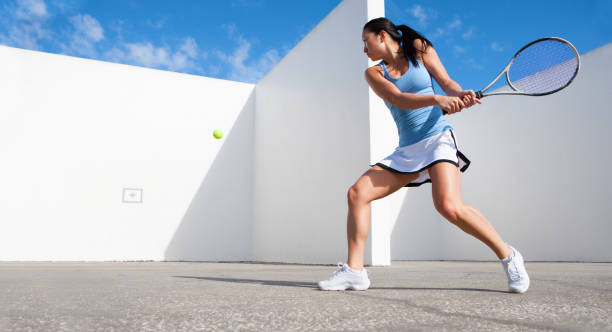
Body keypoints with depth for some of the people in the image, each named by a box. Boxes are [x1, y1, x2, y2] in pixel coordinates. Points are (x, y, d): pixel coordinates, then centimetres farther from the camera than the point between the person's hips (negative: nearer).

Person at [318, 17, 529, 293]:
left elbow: (446, 82, 3)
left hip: (437, 138, -4)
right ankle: (354, 271, -6)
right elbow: (397, 99, -10)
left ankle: (507, 255, -4)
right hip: (406, 151, 4)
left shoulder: (419, 49, 8)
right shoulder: (374, 73, 9)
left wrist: (461, 94, -21)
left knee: (449, 206, -25)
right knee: (358, 192, -11)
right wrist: (437, 99, -26)